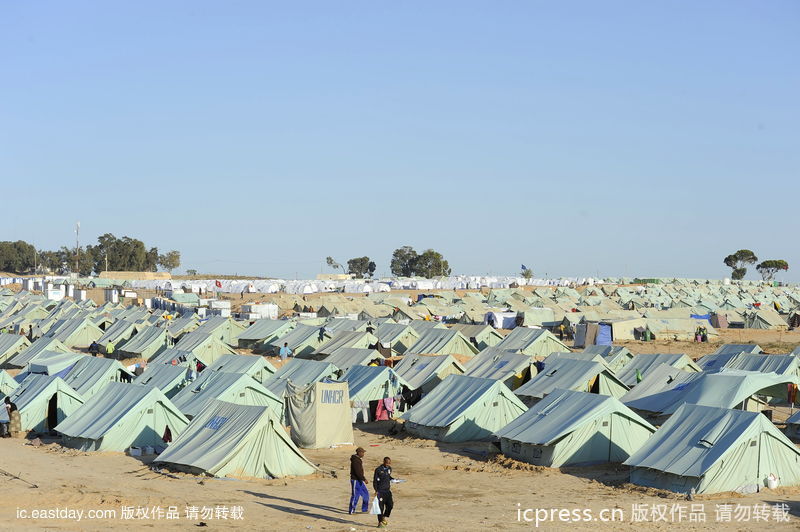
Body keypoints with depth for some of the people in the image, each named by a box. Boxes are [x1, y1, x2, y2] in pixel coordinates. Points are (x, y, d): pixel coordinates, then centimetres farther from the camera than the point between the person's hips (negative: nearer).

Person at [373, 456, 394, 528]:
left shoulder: (389, 468, 9)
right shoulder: (378, 469, -9)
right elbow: (375, 480, -6)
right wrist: (376, 490, -12)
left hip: (387, 490, 5)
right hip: (380, 491, -5)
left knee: (390, 505, -2)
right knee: (381, 507, -5)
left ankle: (385, 518, 20)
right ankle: (380, 522, 4)